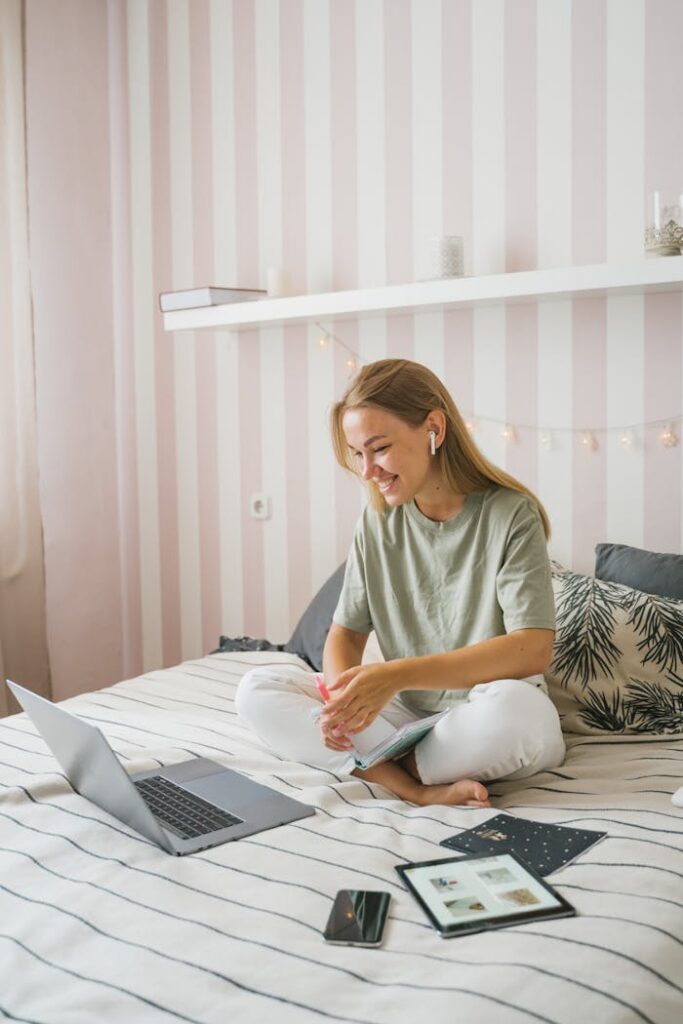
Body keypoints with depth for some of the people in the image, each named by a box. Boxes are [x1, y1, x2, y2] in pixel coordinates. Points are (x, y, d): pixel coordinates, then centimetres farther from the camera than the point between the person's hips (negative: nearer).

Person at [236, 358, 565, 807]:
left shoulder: (509, 513, -12)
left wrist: (399, 674, -31)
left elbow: (533, 649, -22)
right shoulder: (378, 521, 4)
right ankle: (421, 789, -23)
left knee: (512, 706, -39)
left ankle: (391, 770, -13)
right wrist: (343, 695, -20)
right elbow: (347, 632, 5)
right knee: (258, 690, -12)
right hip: (406, 713, 5)